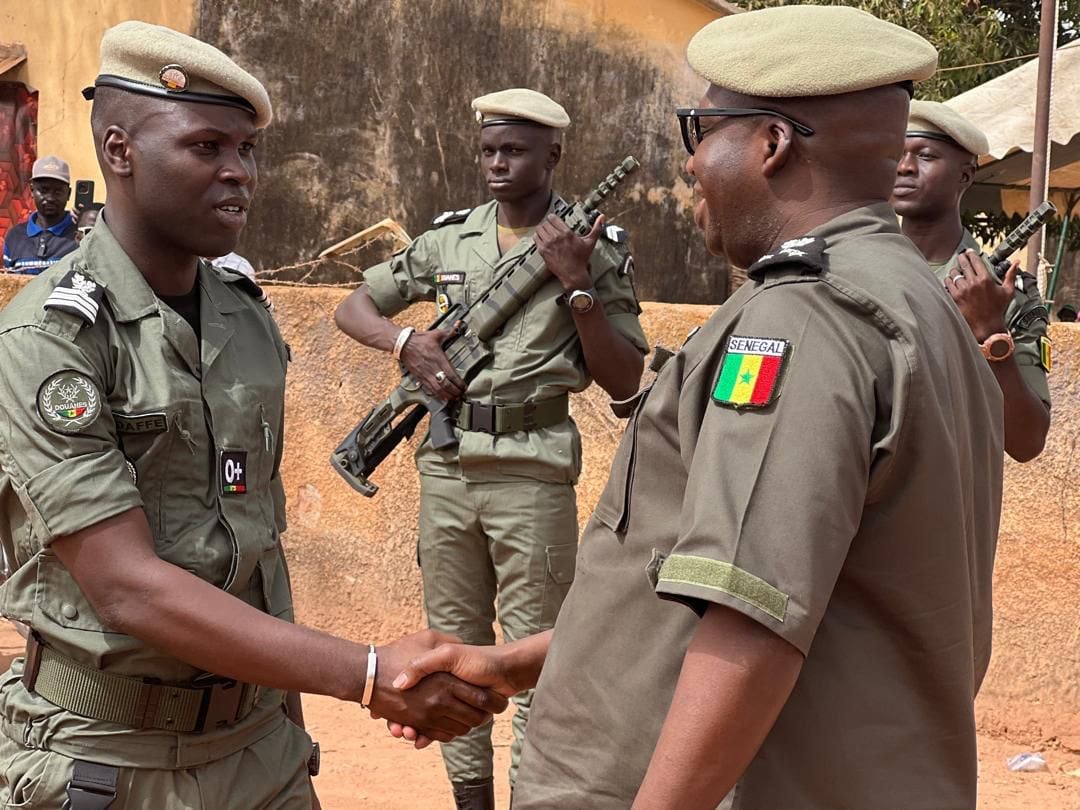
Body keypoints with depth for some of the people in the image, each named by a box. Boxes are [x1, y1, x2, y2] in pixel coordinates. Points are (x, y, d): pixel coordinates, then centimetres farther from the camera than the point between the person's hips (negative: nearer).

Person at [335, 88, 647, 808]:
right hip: (446, 466, 4)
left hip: (533, 471, -4)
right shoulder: (449, 238, 9)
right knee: (455, 647, 12)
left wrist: (578, 287, -15)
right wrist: (406, 341, -4)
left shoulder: (596, 248, -1)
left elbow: (624, 382, -3)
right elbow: (355, 306, 16)